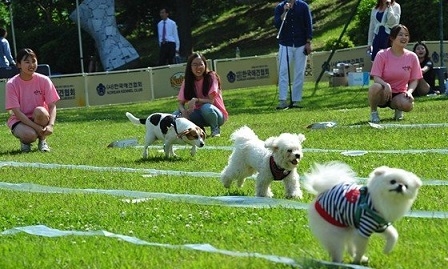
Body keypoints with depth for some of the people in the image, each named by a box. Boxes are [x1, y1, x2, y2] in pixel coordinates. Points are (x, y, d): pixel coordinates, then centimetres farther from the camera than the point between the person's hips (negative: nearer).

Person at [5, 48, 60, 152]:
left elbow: (52, 106, -9)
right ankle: (24, 141, 3)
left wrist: (50, 125, -29)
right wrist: (36, 127, -28)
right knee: (30, 135, -36)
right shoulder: (12, 84, -13)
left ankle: (42, 140, -8)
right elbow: (17, 112, -17)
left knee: (40, 111, -34)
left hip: (40, 119, 2)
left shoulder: (43, 80, -7)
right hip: (19, 120, -2)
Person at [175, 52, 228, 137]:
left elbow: (211, 101, -20)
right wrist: (183, 111, -28)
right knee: (176, 115, -22)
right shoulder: (187, 81, -2)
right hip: (199, 114, 4)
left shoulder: (211, 77, -13)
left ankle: (215, 129, -9)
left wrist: (196, 100, -38)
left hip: (217, 114, -4)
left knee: (206, 108, -38)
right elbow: (181, 103, -4)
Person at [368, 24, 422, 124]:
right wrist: (386, 85, -34)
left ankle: (398, 109, 6)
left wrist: (409, 91, -18)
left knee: (408, 105, -34)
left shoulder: (412, 57, 0)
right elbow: (376, 78, -12)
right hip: (384, 94, -2)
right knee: (375, 87, -38)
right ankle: (373, 112, -8)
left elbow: (414, 80, 4)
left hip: (399, 94, 2)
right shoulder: (382, 55, -8)